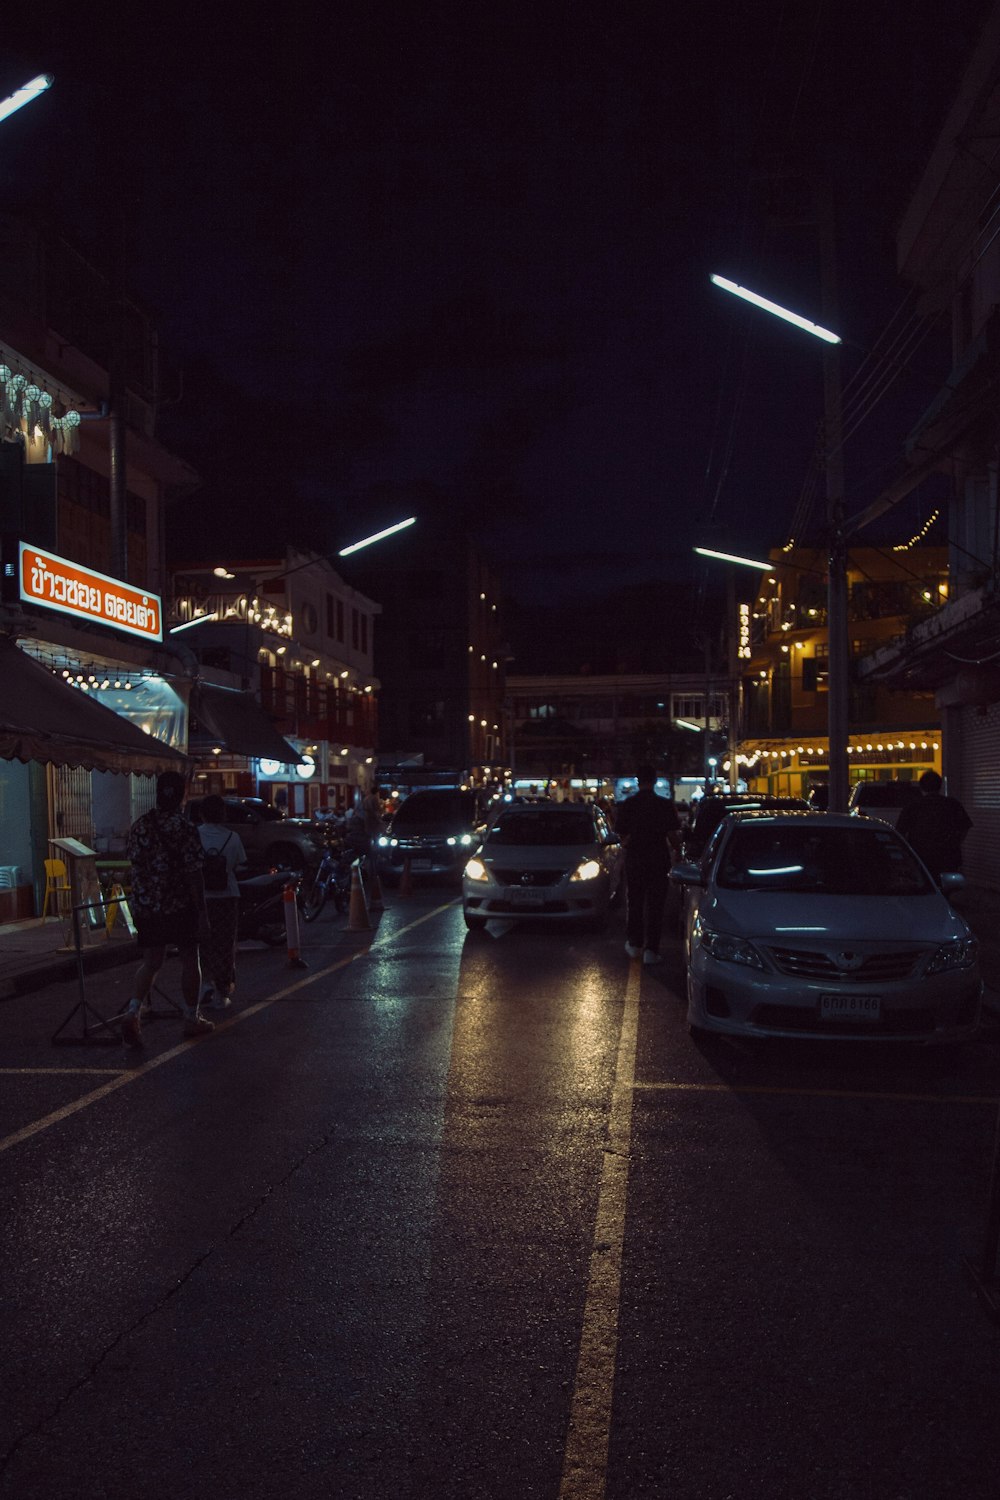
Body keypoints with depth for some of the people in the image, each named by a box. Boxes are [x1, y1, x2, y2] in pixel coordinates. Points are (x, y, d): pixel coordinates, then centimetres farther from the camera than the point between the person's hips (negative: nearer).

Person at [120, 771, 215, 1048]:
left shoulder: (139, 825, 3)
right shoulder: (184, 827, -13)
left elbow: (133, 862, 13)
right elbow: (193, 873, -16)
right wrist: (202, 912, -12)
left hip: (145, 907, 5)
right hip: (180, 906, -4)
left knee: (151, 962, 12)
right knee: (189, 961, 10)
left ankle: (133, 1012, -8)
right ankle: (191, 1019, 18)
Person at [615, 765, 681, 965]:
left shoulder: (627, 804, -4)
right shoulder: (665, 805, -7)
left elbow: (622, 835, -4)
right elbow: (672, 835, -6)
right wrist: (673, 850, 13)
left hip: (634, 859, 1)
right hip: (658, 859, -1)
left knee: (634, 902, 17)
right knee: (655, 905, 4)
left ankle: (634, 944, 25)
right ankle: (651, 950, 1)